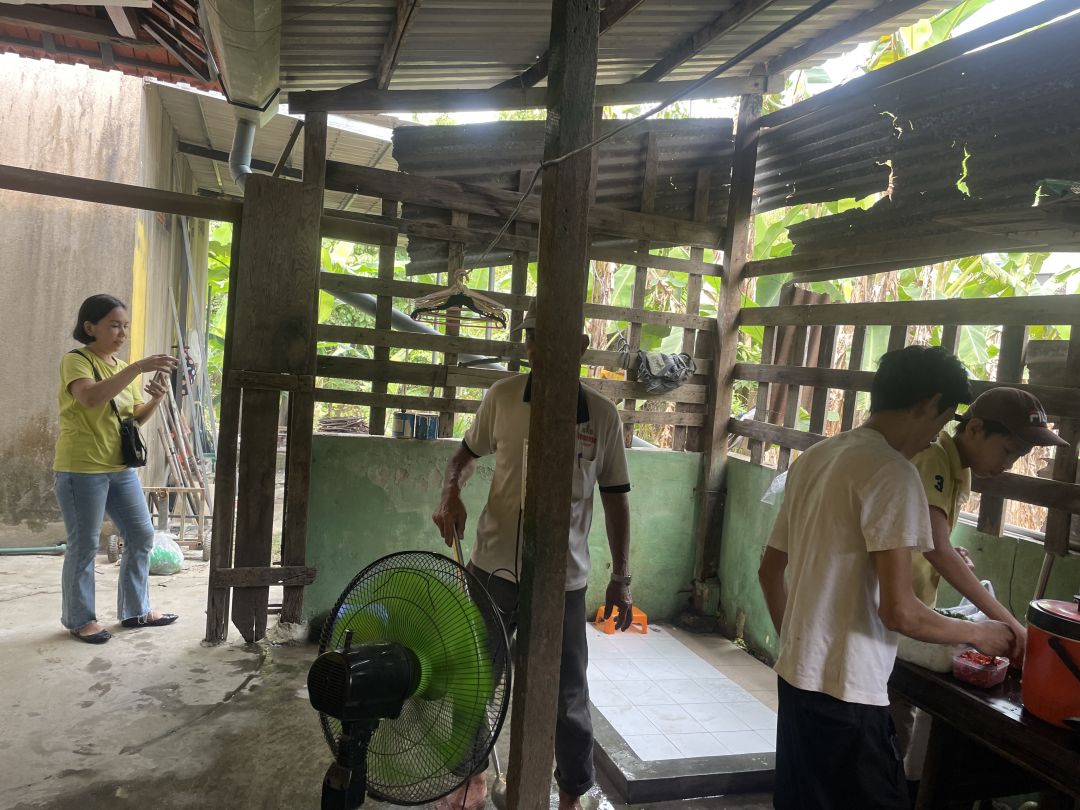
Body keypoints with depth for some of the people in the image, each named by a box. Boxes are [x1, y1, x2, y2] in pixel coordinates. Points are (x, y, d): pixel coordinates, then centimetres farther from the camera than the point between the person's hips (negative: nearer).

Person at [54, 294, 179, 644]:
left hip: (121, 467, 8)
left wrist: (155, 400, -5)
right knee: (84, 546, 1)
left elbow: (135, 417, 15)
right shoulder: (75, 361, -10)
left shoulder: (123, 368, 13)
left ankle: (135, 609, 22)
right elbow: (91, 397, -31)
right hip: (81, 469, -8)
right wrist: (138, 367, -34)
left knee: (142, 535, 10)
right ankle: (80, 618, 17)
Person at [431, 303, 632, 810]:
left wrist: (621, 577, 2)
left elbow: (615, 497, 2)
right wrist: (451, 493, -9)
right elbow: (468, 451, 12)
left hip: (562, 576, -1)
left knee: (567, 696, 10)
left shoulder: (601, 415, -7)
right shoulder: (502, 396, -5)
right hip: (493, 564, 2)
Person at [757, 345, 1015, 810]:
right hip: (845, 692, -8)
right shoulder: (892, 473, -18)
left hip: (796, 675, 8)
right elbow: (898, 612, -20)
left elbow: (770, 571, 14)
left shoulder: (814, 458, 7)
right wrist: (978, 635, -3)